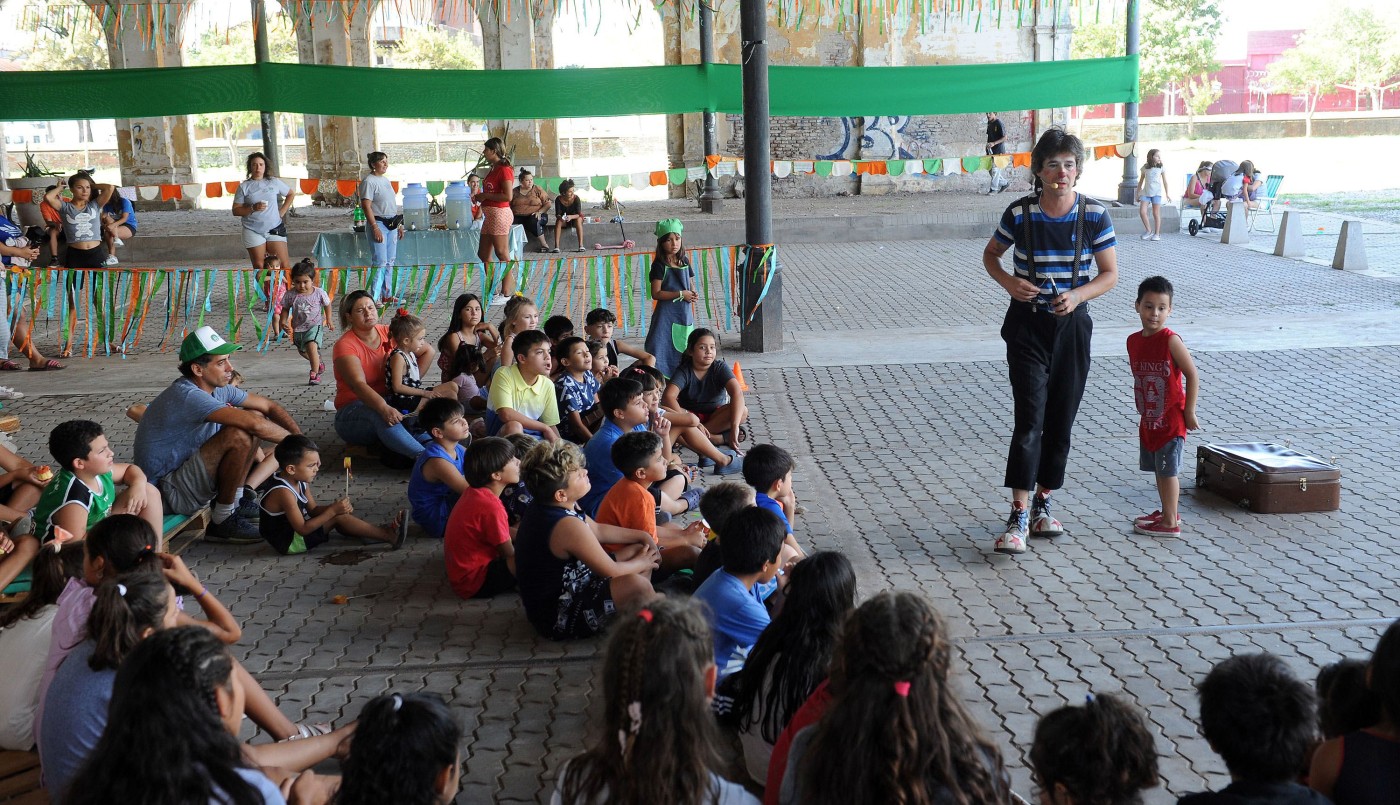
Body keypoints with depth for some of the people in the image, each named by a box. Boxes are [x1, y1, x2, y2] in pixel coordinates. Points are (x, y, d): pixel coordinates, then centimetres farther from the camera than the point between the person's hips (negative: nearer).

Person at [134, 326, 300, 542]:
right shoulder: (187, 395, -27)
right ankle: (222, 522, -15)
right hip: (168, 493, -9)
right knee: (238, 436, -29)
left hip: (187, 469, 9)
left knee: (257, 416, 4)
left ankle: (237, 498, 9)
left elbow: (269, 407, 8)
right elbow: (253, 424, -34)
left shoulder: (218, 388, 2)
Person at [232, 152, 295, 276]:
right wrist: (253, 208, -16)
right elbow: (235, 210, 0)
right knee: (259, 267, 0)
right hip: (253, 232, 0)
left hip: (274, 229, 1)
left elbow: (292, 193, 18)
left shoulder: (274, 182, 5)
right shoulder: (244, 187, 2)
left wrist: (282, 212, 9)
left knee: (284, 264, -6)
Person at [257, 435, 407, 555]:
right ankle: (389, 536, -18)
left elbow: (313, 510, 5)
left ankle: (378, 532, 2)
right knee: (338, 518, -19)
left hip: (295, 533, 10)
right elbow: (302, 529, -28)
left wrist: (333, 506, -14)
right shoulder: (283, 493, -28)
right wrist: (333, 510, -28)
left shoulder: (300, 482, 1)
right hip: (289, 544, -10)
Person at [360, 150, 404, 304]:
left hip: (392, 225, 9)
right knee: (380, 262, -11)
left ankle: (387, 295, 18)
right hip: (379, 224, -9)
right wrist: (375, 227, -23)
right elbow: (367, 206, -17)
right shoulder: (368, 181, -11)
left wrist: (399, 224, 19)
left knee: (390, 262, 11)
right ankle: (374, 297, -8)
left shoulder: (386, 180, 16)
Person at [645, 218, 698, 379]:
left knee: (685, 352, 8)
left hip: (685, 316, 6)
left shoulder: (685, 262, 10)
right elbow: (656, 293, -14)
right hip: (667, 316, -6)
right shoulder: (660, 265, -8)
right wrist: (681, 294, -14)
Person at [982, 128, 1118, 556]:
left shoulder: (1094, 214, -4)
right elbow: (990, 255, 9)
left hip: (1072, 326, 2)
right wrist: (1007, 281, -11)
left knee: (1061, 422, 9)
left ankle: (1041, 504, 26)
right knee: (1030, 420, -11)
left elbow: (1110, 274, 0)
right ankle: (1019, 518, -9)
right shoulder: (1019, 213, -7)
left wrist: (1077, 295, -19)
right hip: (1027, 325, -2)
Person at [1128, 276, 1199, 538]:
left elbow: (1192, 376, -14)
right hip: (1148, 419, 7)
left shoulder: (1171, 341, -16)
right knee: (1158, 468, 16)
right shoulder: (1133, 341, 3)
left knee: (1168, 469, -2)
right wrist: (1143, 410, 15)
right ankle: (1168, 513, 30)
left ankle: (1170, 523, 6)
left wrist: (1189, 412, -13)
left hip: (1171, 419, -7)